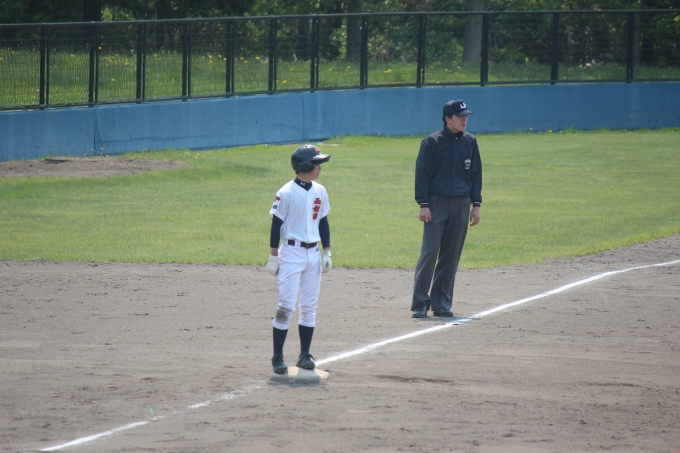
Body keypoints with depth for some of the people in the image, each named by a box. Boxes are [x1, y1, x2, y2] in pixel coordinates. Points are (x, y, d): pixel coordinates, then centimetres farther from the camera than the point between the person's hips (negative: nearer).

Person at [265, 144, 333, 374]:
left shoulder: (319, 191, 7)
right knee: (286, 306, -8)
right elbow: (276, 225, -8)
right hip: (291, 252, -6)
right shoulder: (286, 193, -11)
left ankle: (304, 354, 14)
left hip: (313, 253, 6)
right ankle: (277, 357, -4)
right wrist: (273, 257, -8)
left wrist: (327, 253, 10)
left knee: (309, 307, 7)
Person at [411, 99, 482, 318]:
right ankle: (420, 303, -7)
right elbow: (423, 173, -5)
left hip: (461, 205, 5)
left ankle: (441, 304, 12)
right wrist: (423, 204, -10)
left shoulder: (470, 142, 10)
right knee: (430, 253, -9)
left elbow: (475, 173, 15)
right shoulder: (432, 142, -4)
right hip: (437, 203, -5)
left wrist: (476, 204, 10)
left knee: (451, 256, 5)